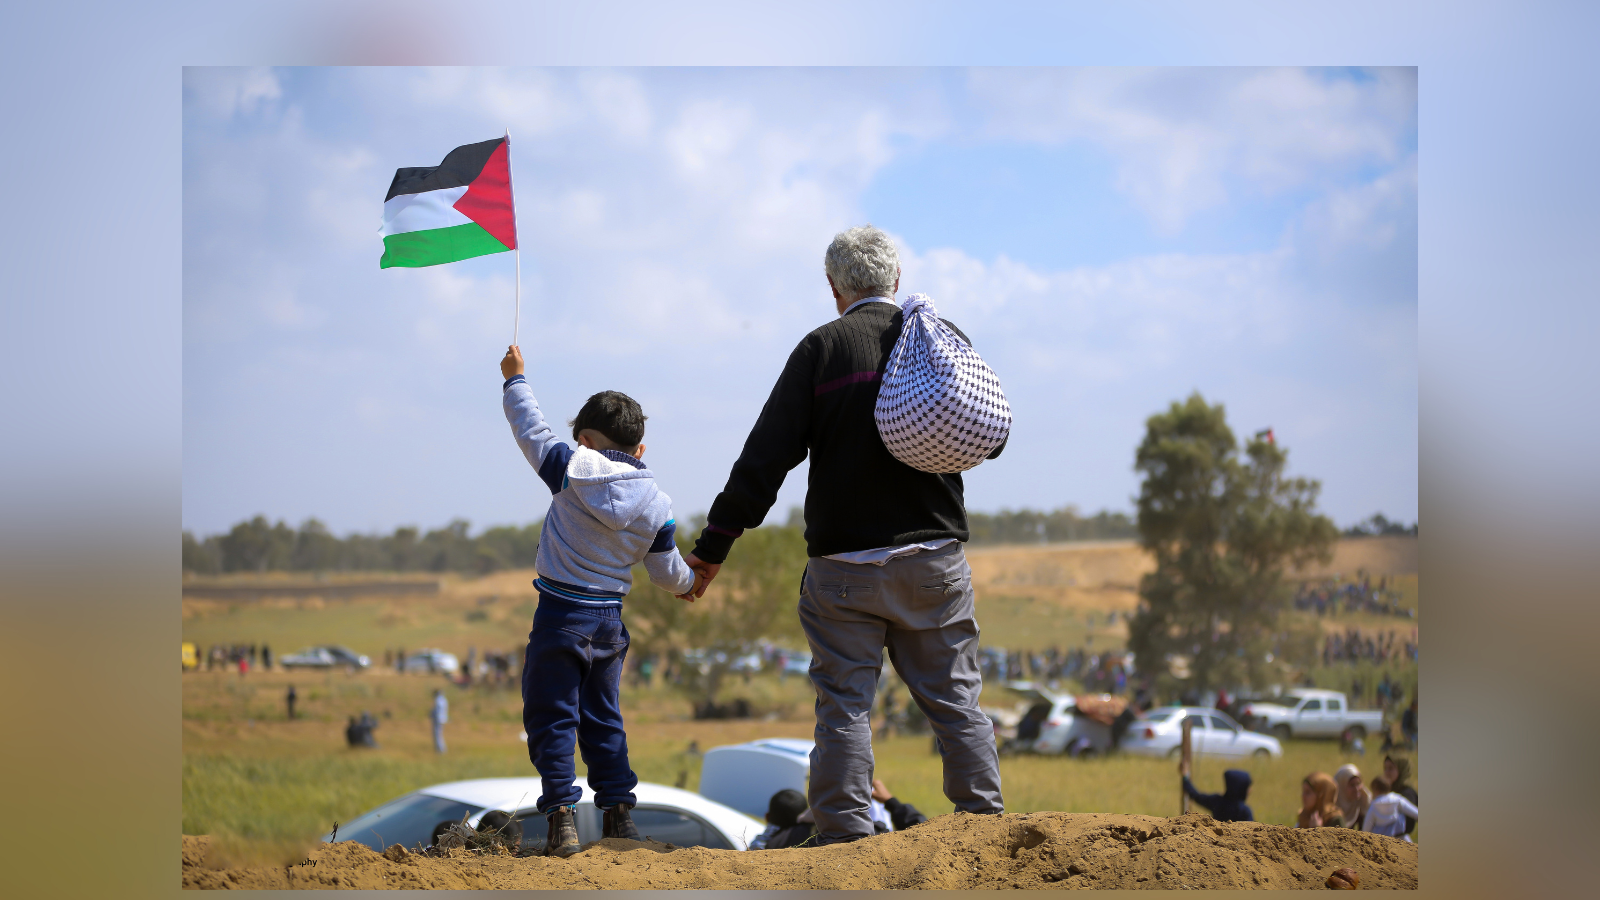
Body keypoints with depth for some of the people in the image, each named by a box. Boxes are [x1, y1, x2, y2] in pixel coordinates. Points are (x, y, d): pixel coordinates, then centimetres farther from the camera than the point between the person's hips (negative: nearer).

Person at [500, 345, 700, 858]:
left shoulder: (573, 469, -8)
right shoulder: (657, 506, 2)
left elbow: (532, 430, 4)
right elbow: (666, 572, 10)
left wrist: (515, 379, 20)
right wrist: (689, 584, 34)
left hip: (562, 612, -4)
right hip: (610, 619, 4)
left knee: (552, 718, -1)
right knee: (603, 718, 18)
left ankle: (562, 816, -10)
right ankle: (618, 813, 19)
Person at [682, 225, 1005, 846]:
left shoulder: (822, 348, -3)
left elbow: (766, 456, -6)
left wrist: (714, 545, -3)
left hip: (844, 562, -2)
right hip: (934, 556, 3)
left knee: (844, 701, 1)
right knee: (953, 695, 10)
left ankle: (844, 832, -2)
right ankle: (985, 817, 9)